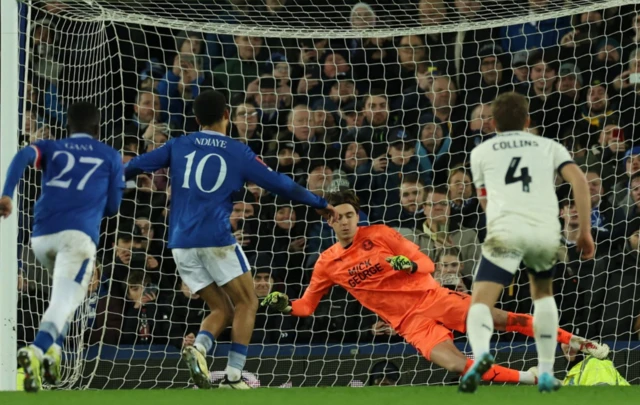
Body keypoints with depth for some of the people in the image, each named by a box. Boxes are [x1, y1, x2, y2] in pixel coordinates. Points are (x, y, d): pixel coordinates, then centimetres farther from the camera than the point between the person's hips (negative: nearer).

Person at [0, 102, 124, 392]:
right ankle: (36, 351, -45)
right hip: (79, 234, -4)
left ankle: (53, 350, 14)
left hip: (42, 236, 4)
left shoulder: (51, 148, 24)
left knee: (64, 292, 31)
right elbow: (112, 208, 22)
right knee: (65, 299, -17)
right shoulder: (110, 156, 22)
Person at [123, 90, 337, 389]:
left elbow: (135, 166, 10)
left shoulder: (178, 146, 11)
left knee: (221, 310, 13)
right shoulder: (238, 152, 4)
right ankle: (233, 377, -6)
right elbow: (279, 184, 6)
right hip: (215, 239, -4)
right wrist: (319, 203, 18)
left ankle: (198, 348, -17)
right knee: (246, 304, 8)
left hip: (180, 243, 4)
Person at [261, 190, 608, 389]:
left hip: (430, 297, 0)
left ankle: (572, 341, -2)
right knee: (457, 365, -25)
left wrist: (409, 264, -23)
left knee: (501, 319, -15)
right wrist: (285, 305, -8)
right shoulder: (327, 263, 3)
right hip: (409, 322, 0)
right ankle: (530, 379, -17)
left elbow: (427, 264, 0)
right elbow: (307, 304, 12)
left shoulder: (379, 235, -1)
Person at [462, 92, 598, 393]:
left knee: (480, 304, -9)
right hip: (546, 230, 2)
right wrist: (585, 231, 7)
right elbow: (578, 179, 6)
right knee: (542, 294, 29)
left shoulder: (481, 152, 23)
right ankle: (546, 373, 22)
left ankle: (480, 354, -43)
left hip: (505, 229, -2)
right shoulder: (549, 146, 22)